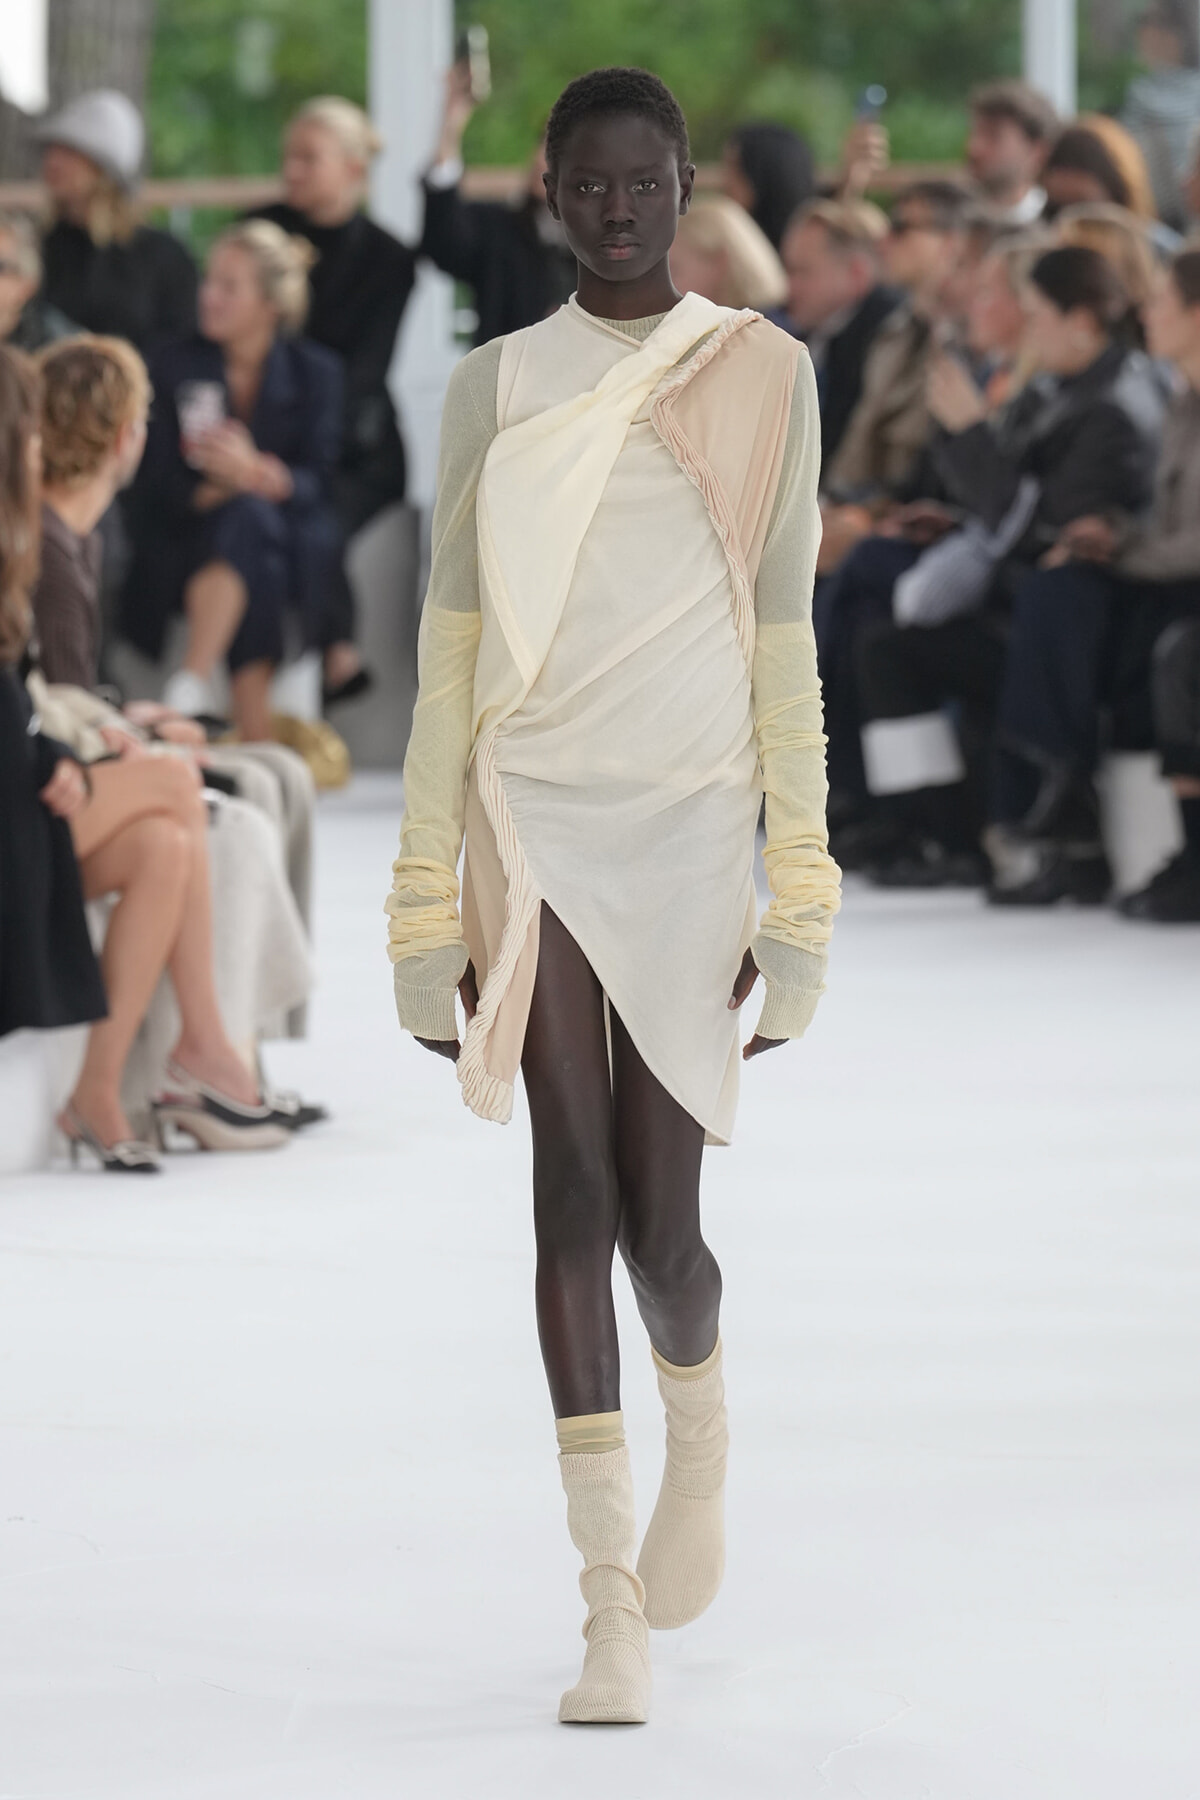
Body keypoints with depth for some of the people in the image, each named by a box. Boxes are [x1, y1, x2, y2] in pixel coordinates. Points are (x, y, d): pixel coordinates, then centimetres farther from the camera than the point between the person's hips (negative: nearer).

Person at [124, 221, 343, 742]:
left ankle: (188, 689, -42)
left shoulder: (315, 371, 5)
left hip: (294, 549, 0)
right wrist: (214, 488, -25)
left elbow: (317, 482, -7)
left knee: (251, 516, -34)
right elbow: (159, 487, -3)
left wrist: (257, 473, -29)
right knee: (249, 515, -34)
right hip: (187, 543, 0)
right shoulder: (176, 367, 4)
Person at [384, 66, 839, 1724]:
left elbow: (785, 638, 5)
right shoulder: (494, 389, 7)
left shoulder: (762, 377, 5)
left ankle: (698, 1431, 34)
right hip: (536, 821, 1)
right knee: (573, 1188, -7)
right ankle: (612, 1601, -5)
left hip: (689, 826, -1)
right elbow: (449, 647, 8)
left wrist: (801, 881, 0)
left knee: (660, 1218, -2)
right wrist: (427, 886, 4)